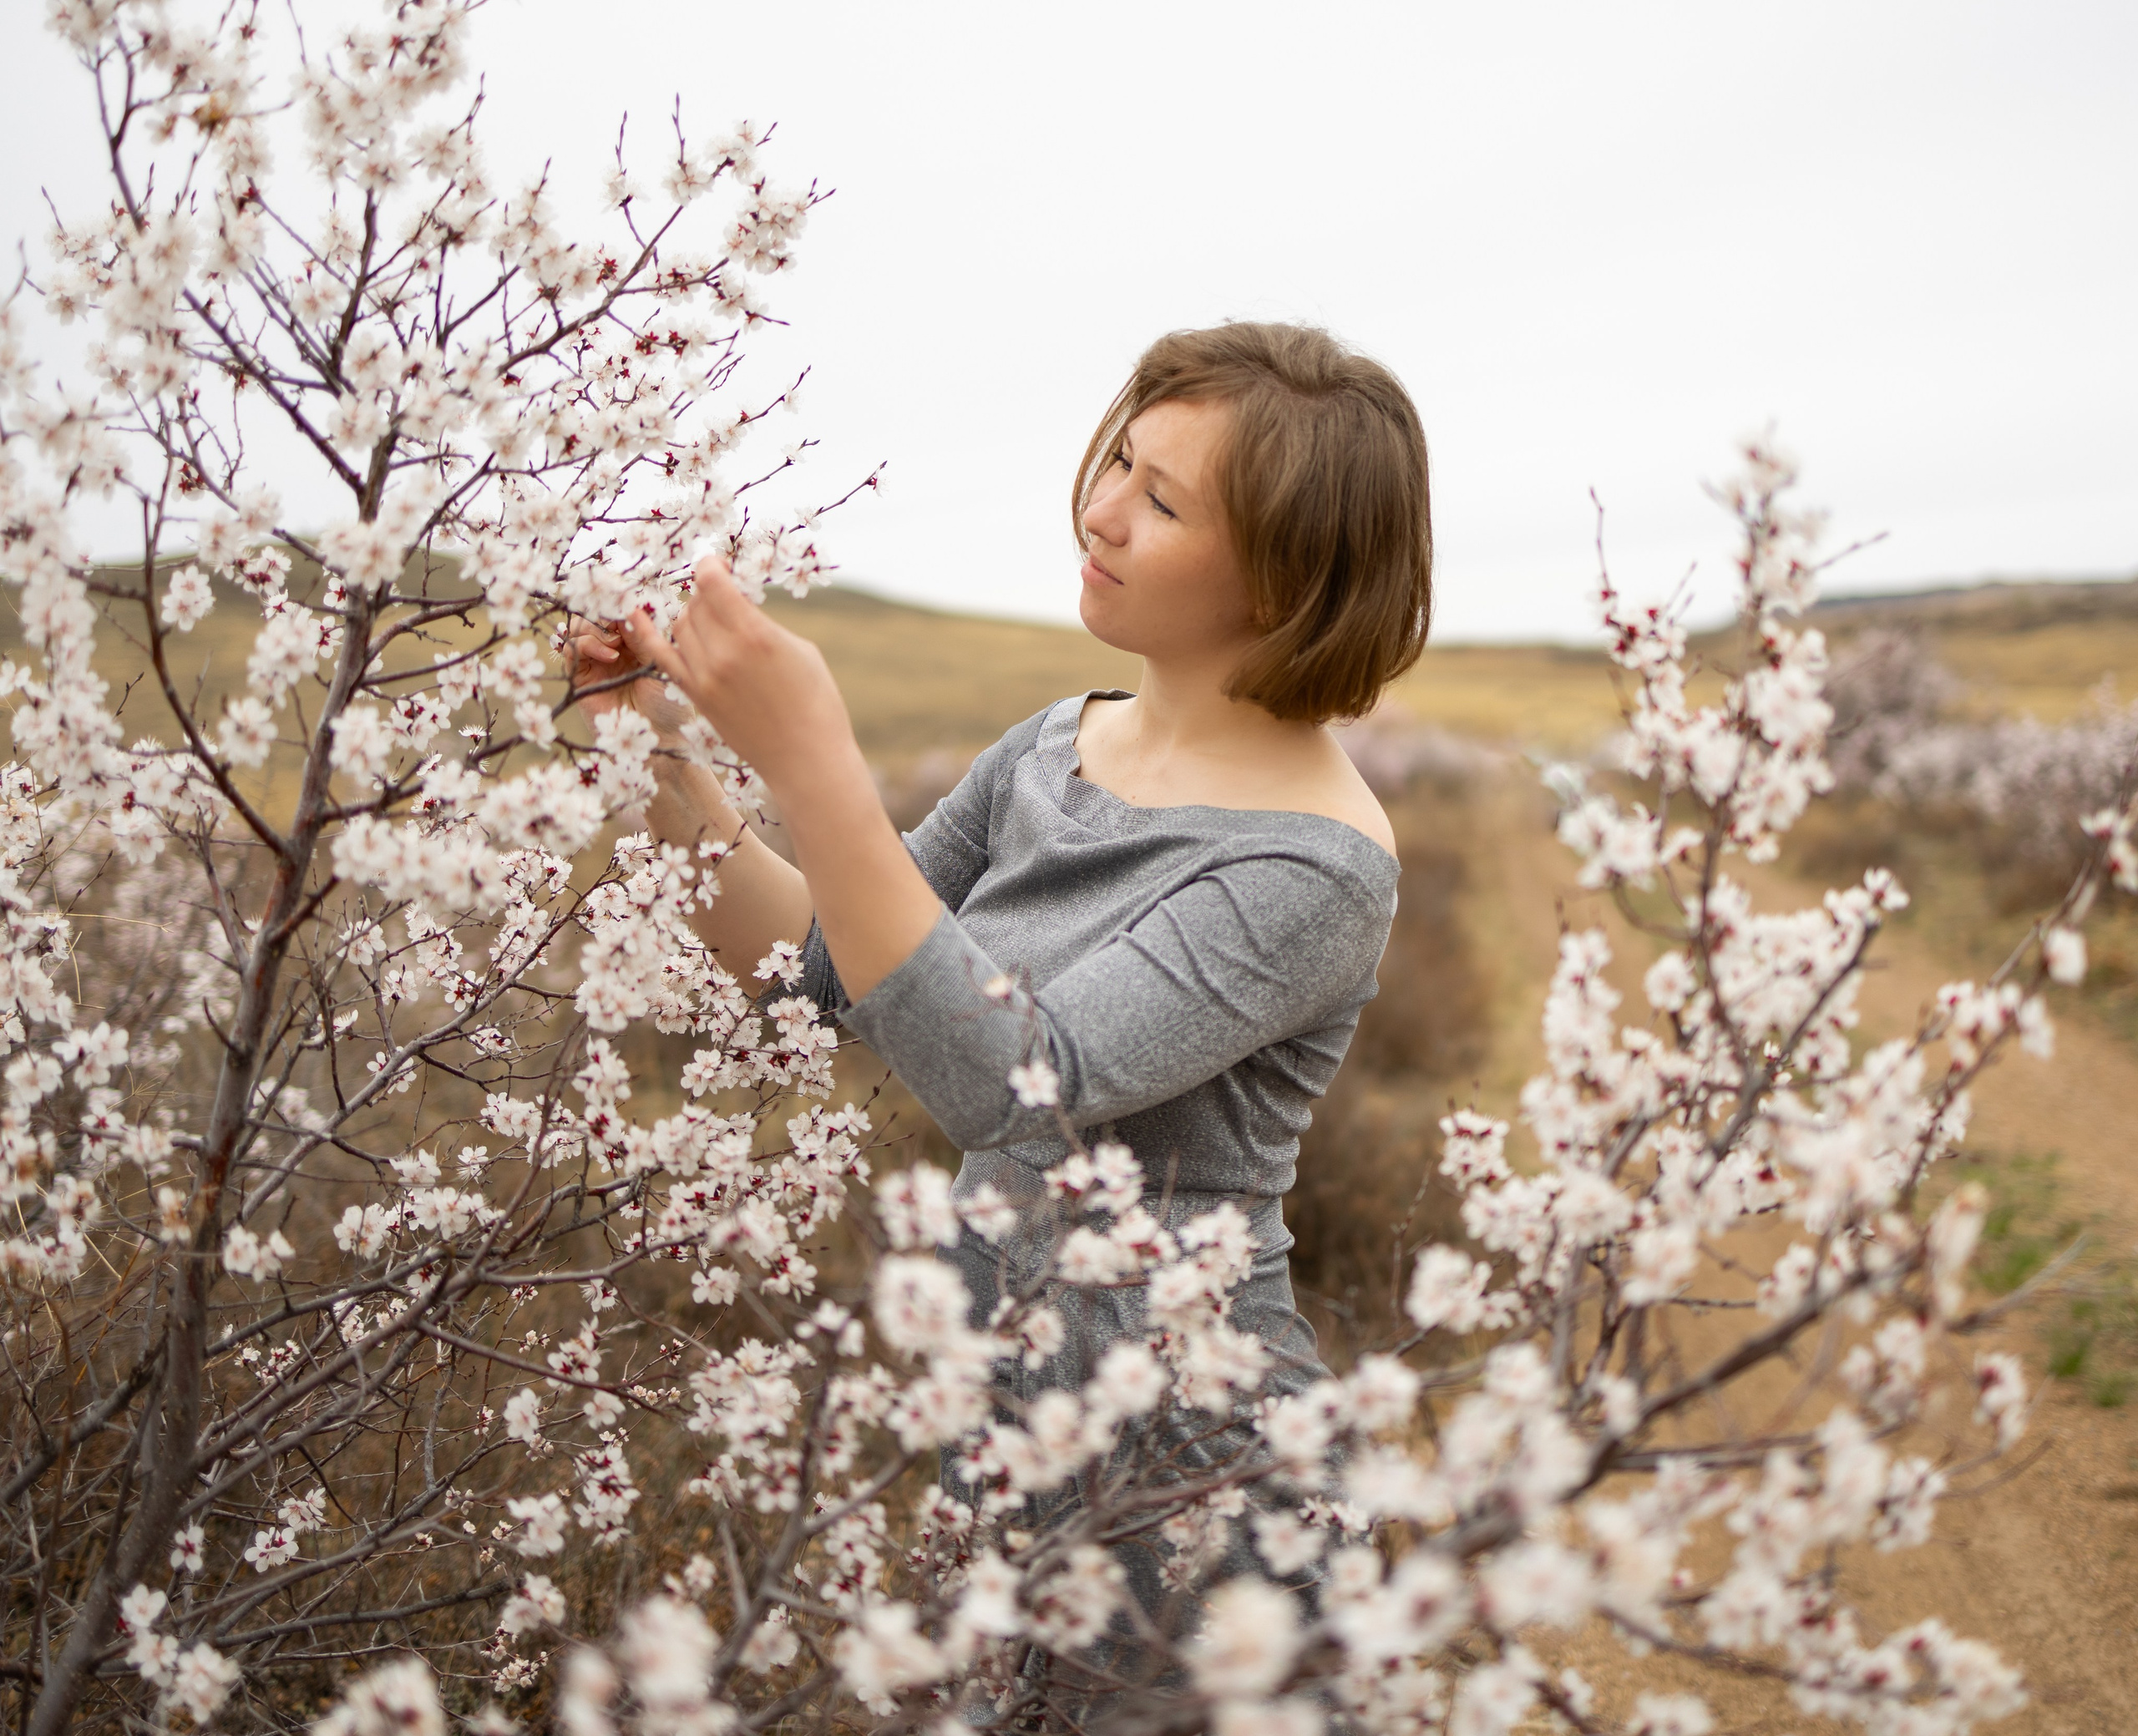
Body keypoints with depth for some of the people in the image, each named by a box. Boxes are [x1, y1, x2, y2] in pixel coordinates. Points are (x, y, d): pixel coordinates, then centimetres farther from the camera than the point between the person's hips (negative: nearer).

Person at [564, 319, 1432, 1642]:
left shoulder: (1315, 863, -21)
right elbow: (828, 973, 5)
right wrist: (664, 746, -7)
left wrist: (814, 765, -34)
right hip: (998, 1403, 7)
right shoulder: (1058, 750, 2)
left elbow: (1017, 1086, -31)